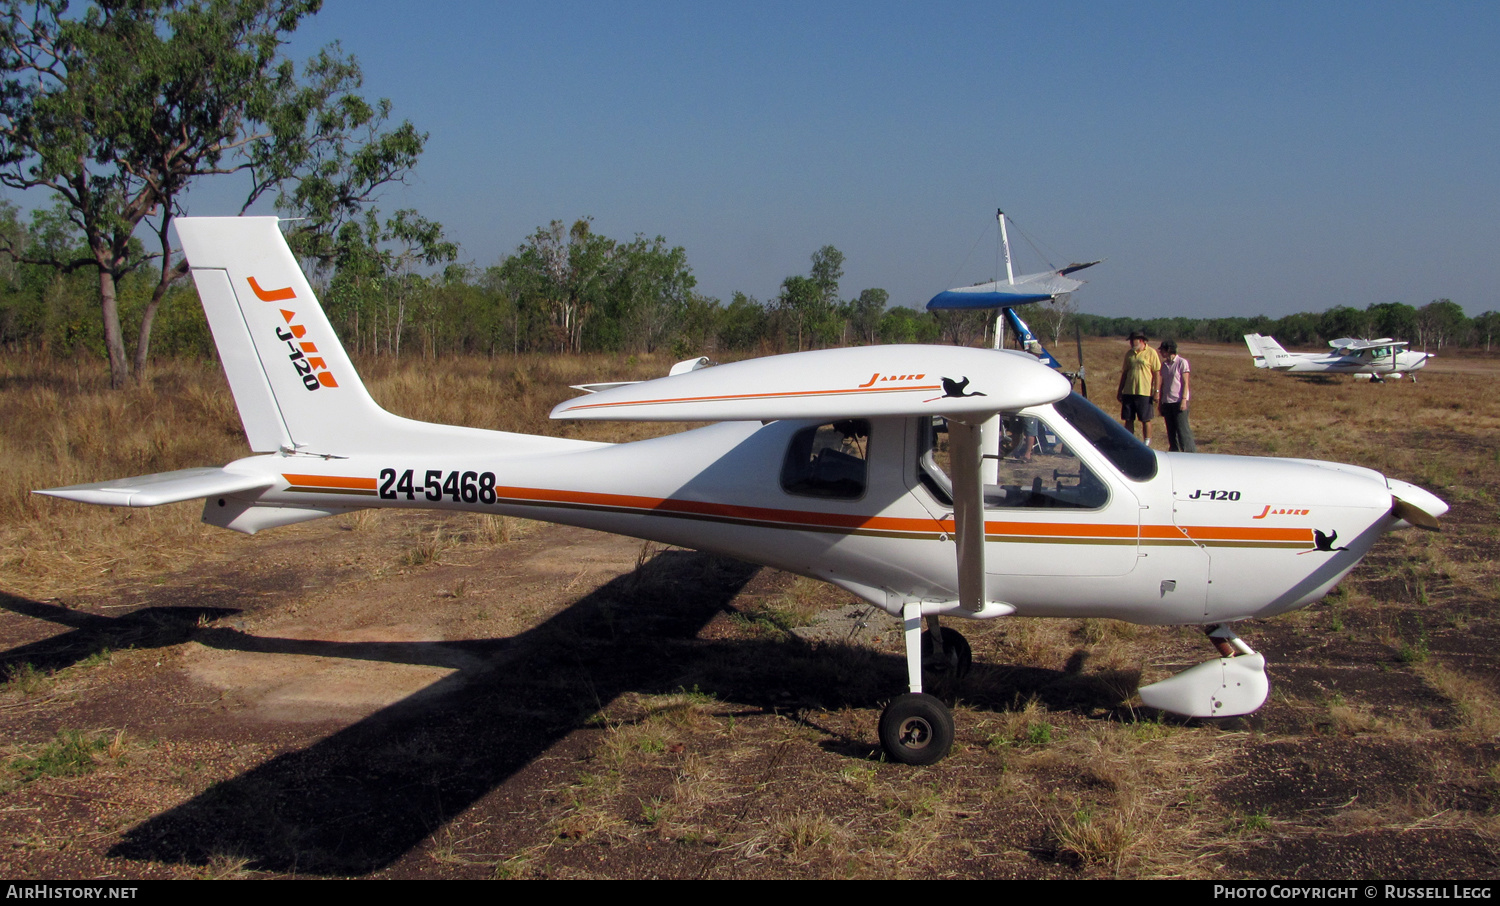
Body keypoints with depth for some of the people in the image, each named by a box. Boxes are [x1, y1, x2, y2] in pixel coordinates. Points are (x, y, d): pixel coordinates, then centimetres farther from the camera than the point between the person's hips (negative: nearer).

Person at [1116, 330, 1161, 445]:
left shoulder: (1151, 353, -3)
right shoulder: (1129, 354, 13)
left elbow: (1157, 373, -5)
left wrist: (1156, 391, -11)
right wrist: (1120, 390, 16)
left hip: (1145, 393, -5)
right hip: (1128, 392, 5)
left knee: (1145, 420, 1)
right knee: (1128, 420, 6)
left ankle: (1147, 445, 8)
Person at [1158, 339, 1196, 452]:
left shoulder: (1182, 362, -4)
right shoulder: (1164, 364, 14)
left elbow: (1185, 383, -7)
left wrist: (1184, 400, -15)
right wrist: (1160, 402, 14)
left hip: (1178, 401, -6)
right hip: (1167, 402, 6)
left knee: (1182, 429, -9)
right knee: (1171, 430, 6)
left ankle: (1190, 452, -6)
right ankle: (1174, 452, 11)